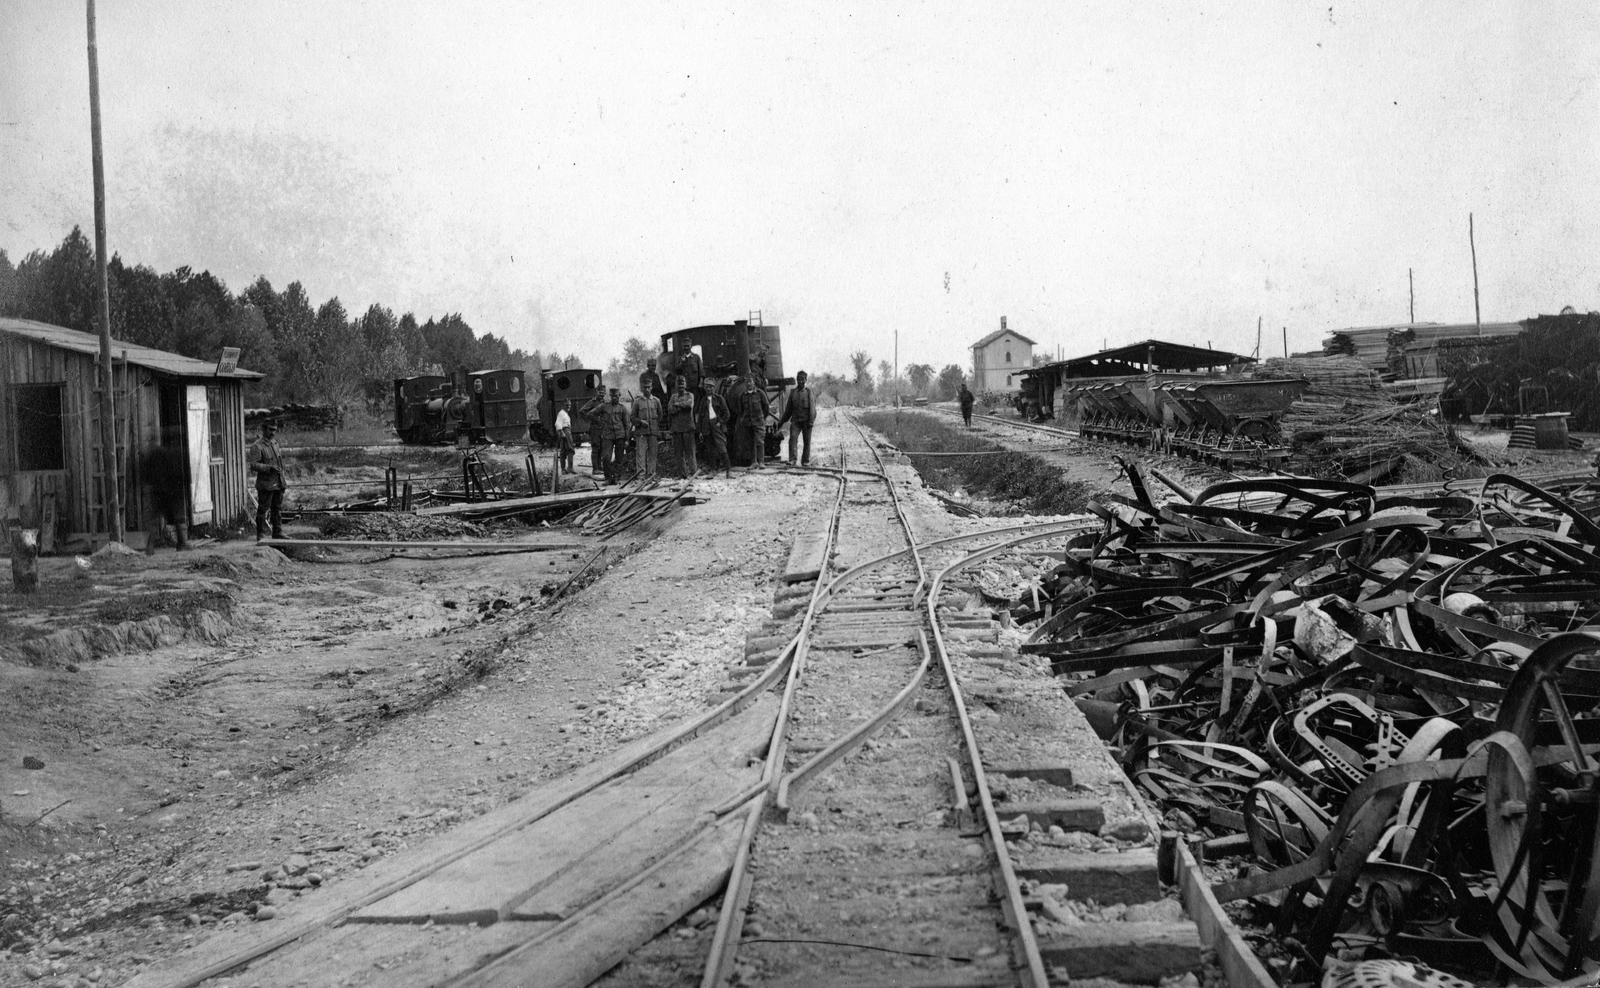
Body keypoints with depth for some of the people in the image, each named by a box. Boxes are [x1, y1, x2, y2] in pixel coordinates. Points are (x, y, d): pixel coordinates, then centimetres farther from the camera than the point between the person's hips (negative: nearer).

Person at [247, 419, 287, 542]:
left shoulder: (275, 443, 15)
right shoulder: (257, 446, -11)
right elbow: (253, 465, -18)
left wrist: (283, 480, 21)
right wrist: (270, 468, -25)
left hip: (278, 483, 8)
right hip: (265, 484, -8)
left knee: (278, 509, 12)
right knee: (263, 510, -3)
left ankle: (278, 533, 20)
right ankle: (261, 535, 2)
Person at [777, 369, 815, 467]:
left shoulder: (809, 392, 3)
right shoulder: (793, 392, 11)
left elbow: (812, 407, -4)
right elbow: (788, 409, 17)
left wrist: (811, 420, -15)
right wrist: (781, 421, 18)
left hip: (806, 421, -2)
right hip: (795, 420, 2)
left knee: (807, 441, 3)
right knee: (792, 439, -14)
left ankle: (806, 461, 13)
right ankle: (792, 460, -16)